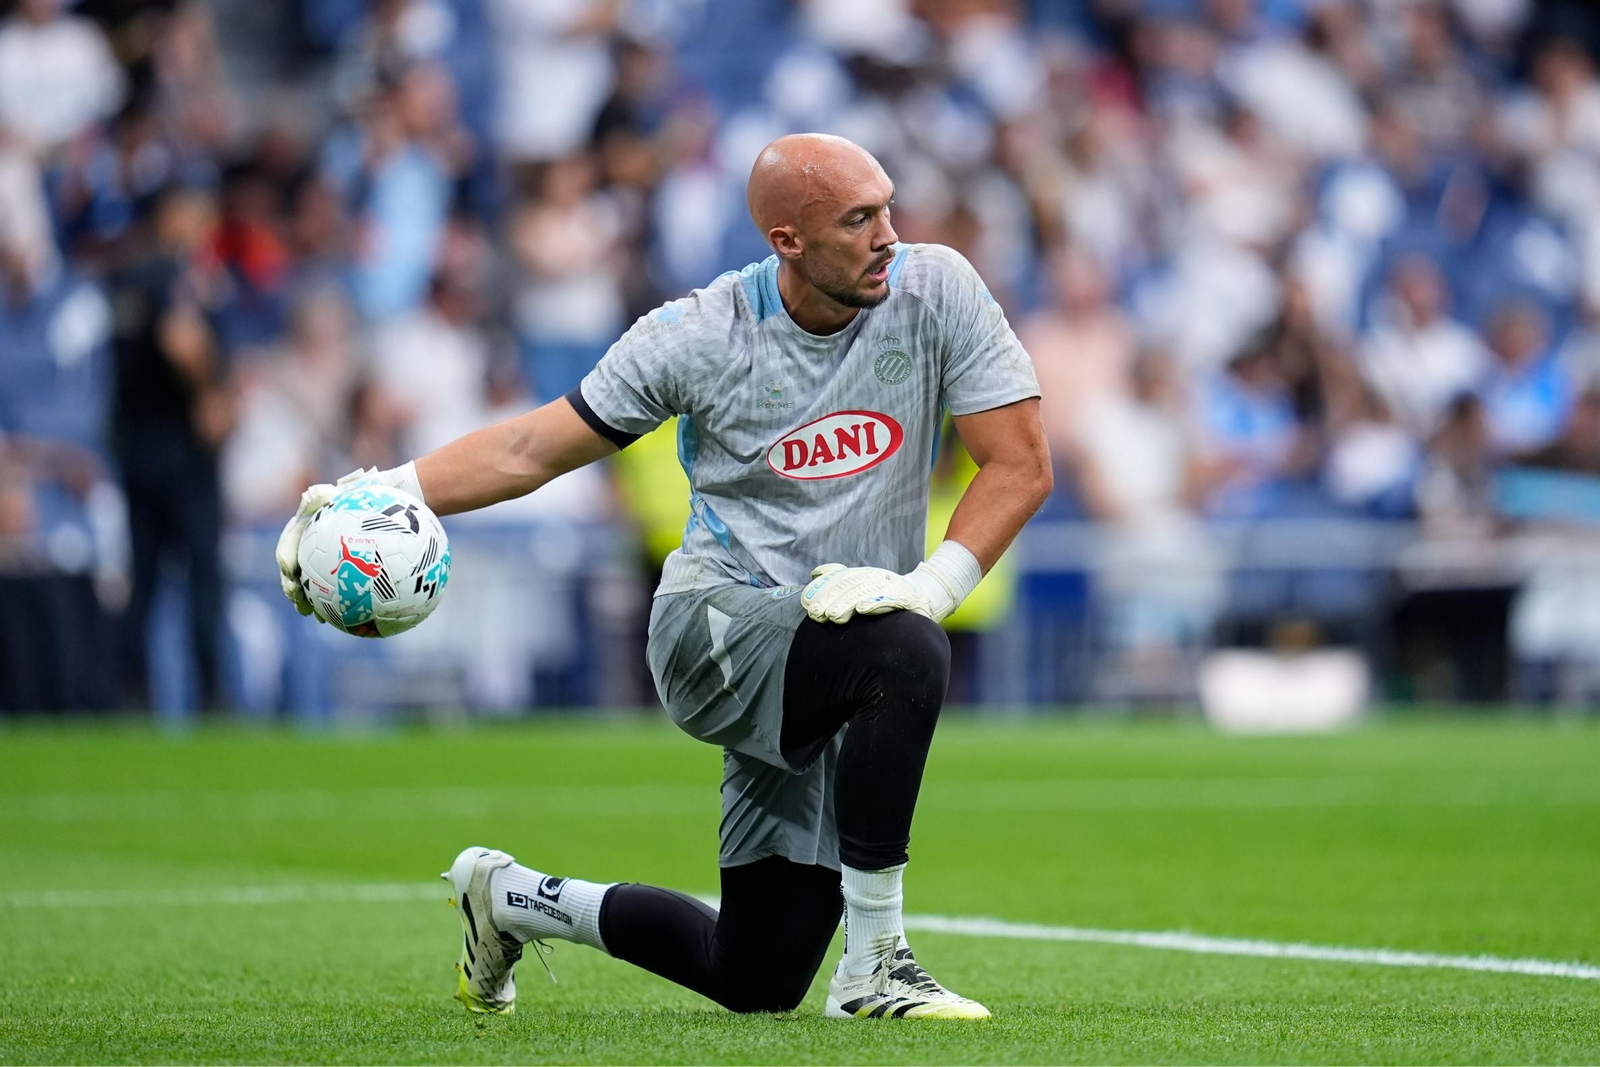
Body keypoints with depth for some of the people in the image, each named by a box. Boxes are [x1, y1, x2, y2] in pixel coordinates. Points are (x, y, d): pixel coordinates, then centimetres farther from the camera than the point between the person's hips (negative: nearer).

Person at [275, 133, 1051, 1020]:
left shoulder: (933, 291, -5)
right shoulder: (699, 335, -7)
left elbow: (1021, 464, -4)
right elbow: (533, 449, -1)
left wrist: (928, 585, -19)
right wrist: (383, 493, -15)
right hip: (715, 625, -4)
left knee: (758, 980, 3)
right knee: (904, 653, -37)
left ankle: (514, 900, 30)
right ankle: (873, 969, -25)